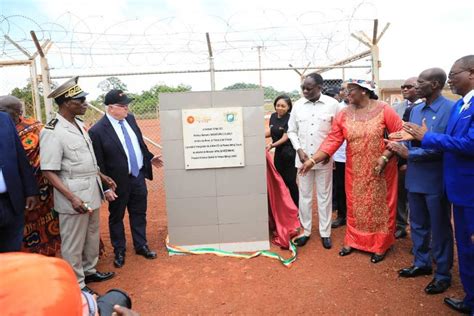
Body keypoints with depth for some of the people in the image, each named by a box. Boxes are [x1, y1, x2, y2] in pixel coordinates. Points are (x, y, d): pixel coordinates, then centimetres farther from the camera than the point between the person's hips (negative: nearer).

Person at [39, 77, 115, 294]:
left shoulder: (79, 125, 7)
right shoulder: (52, 132, -18)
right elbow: (49, 172, -18)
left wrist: (102, 177, 18)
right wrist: (72, 198, -25)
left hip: (91, 191, 8)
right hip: (74, 195, -8)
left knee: (92, 236, 22)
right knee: (73, 243, 8)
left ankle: (89, 271, 42)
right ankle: (76, 285, 26)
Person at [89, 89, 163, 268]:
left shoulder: (130, 119, 1)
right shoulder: (97, 131, -18)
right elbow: (98, 164, -15)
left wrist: (149, 158, 19)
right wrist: (105, 188, -14)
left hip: (138, 177, 6)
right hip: (118, 182, -5)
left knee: (139, 214, 18)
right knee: (116, 218, 14)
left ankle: (141, 246, 36)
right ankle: (119, 251, 32)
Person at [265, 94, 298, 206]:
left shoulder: (290, 119, -16)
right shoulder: (273, 116, 4)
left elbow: (285, 137, -19)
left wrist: (272, 145, -32)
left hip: (289, 153, -7)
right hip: (278, 152, 7)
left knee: (290, 180, -2)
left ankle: (297, 206, 12)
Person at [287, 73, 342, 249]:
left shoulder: (332, 104, -4)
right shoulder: (298, 105, 3)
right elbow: (292, 131, 8)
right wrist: (299, 149, -5)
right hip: (303, 158, 2)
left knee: (324, 196, 8)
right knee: (304, 196, 10)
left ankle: (325, 233, 22)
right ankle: (305, 231, 24)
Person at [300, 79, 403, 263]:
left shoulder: (384, 110, -10)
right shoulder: (344, 114, -1)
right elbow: (332, 140, -6)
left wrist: (384, 158, -20)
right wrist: (313, 160, -14)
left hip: (380, 170, -3)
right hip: (355, 170, 3)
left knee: (379, 205, 9)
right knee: (355, 205, 13)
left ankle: (380, 245, 26)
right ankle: (353, 241, 30)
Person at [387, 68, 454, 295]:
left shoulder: (451, 109, -15)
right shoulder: (416, 110, 8)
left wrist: (409, 154, -21)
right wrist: (397, 148, -7)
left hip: (436, 180, -7)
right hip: (415, 177, 7)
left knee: (439, 228, 9)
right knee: (417, 224, 18)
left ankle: (443, 274, 26)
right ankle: (421, 263, 36)